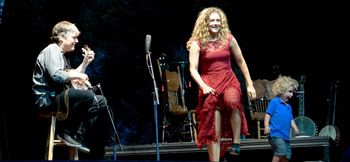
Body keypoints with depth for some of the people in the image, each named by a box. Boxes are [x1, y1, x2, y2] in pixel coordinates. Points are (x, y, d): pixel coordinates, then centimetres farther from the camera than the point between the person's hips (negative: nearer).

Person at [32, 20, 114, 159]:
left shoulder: (62, 55, 22)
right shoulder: (51, 50, -9)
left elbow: (71, 79, 20)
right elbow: (56, 76, -24)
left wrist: (85, 62, 13)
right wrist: (78, 75, -11)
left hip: (58, 97, 10)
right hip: (47, 100, -10)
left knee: (100, 101, 8)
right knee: (88, 96, -30)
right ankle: (68, 132, -18)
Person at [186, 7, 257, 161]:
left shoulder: (228, 39, 3)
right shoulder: (197, 43, -3)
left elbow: (241, 62, 12)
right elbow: (193, 69, -8)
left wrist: (250, 84, 11)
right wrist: (203, 86, -24)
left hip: (229, 81, 0)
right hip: (210, 86, 0)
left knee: (232, 101, -36)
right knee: (213, 131, -1)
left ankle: (236, 141, -21)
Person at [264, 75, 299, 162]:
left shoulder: (289, 106, 21)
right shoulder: (274, 102, -2)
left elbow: (291, 120, 23)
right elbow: (268, 114, -7)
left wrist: (295, 128, 4)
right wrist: (266, 126, -20)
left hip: (285, 136, 8)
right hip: (275, 134, -8)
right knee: (281, 149, -28)